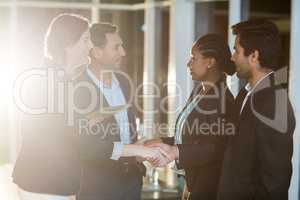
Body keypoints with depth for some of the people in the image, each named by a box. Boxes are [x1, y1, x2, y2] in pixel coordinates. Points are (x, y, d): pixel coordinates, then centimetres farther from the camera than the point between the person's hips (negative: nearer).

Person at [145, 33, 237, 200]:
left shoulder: (222, 99, -18)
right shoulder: (199, 90, 9)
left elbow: (218, 149, -22)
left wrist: (176, 152, -28)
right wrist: (163, 143, 2)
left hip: (210, 184, -8)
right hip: (194, 180, 8)